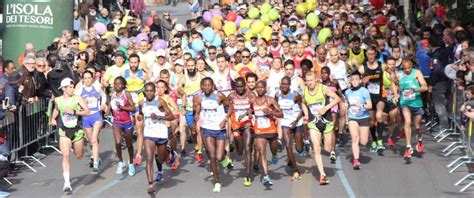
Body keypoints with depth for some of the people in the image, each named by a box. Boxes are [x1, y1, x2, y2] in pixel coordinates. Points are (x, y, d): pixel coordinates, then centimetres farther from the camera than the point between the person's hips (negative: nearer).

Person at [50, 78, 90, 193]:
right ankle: (67, 183, -14)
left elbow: (87, 111, -13)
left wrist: (74, 112, -23)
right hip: (64, 132, 0)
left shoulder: (77, 99, -7)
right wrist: (53, 119, 9)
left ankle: (80, 147, 52)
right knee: (66, 155, -14)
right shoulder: (57, 100, 1)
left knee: (79, 156, 12)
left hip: (77, 131, 0)